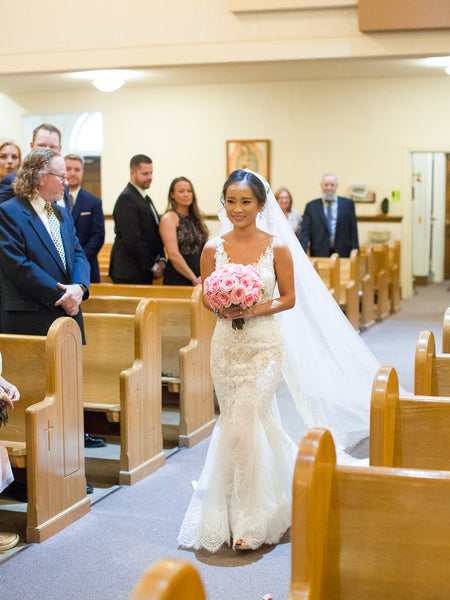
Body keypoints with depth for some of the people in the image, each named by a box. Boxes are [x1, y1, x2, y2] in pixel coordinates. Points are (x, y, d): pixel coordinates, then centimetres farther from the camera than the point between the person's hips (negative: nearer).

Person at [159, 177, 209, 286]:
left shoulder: (195, 218, 16)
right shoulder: (168, 218, -4)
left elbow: (202, 250, 15)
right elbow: (173, 255, -12)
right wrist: (194, 279, -13)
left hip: (200, 278, 6)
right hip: (177, 279, -6)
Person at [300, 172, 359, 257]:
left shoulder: (348, 204, 8)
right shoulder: (311, 206, 7)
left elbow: (353, 231, 7)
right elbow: (305, 233, 1)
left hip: (342, 254, 0)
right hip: (319, 255, 0)